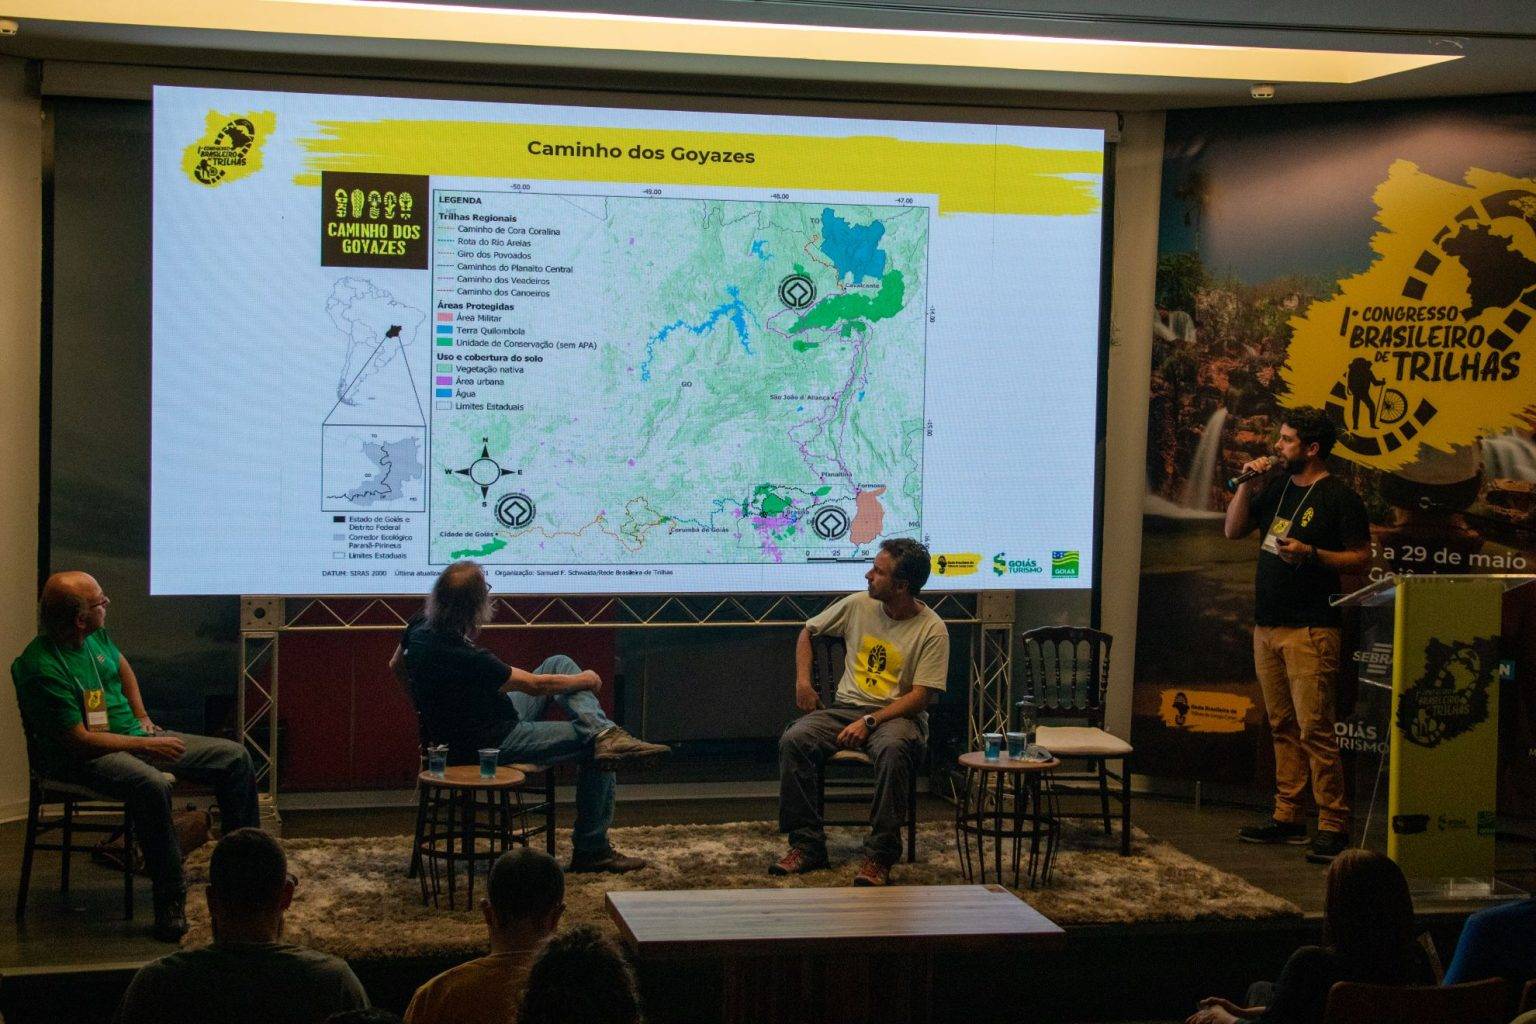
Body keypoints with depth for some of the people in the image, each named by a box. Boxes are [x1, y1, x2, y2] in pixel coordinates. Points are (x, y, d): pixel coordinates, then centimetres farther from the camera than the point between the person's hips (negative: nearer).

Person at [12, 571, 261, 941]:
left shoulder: (95, 635, 3)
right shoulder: (42, 669, -23)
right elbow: (81, 741, -23)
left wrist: (142, 717, 15)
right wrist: (148, 746, -19)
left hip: (135, 736, 9)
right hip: (84, 758, -9)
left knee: (234, 756, 2)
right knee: (153, 785, -41)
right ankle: (170, 902, -30)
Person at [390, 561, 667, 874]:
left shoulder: (420, 627, -8)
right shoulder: (467, 658, -33)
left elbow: (396, 667, 14)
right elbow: (537, 685, -21)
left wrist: (431, 703, 27)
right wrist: (585, 680, -4)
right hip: (493, 746, -10)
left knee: (560, 663, 8)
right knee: (595, 754, -2)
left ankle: (604, 732, -12)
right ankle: (590, 850, 6)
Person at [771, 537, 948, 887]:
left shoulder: (931, 630, -8)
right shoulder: (858, 605, 5)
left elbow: (920, 696, -13)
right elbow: (808, 632, 21)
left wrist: (870, 721, -22)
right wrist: (802, 680, 7)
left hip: (897, 714, -4)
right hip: (845, 708, 4)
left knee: (892, 749, -40)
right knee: (793, 740, -25)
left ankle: (880, 856, -32)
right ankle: (807, 845, -19)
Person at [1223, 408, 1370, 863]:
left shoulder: (1339, 497, -7)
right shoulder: (1278, 488, 16)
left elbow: (1362, 558, -8)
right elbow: (1233, 531, 19)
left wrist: (1311, 554, -20)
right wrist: (1246, 484, 6)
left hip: (1309, 631, -8)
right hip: (1266, 627, 8)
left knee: (1314, 730, -11)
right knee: (1282, 727, 10)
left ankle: (1333, 825, -8)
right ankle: (1287, 817, 15)